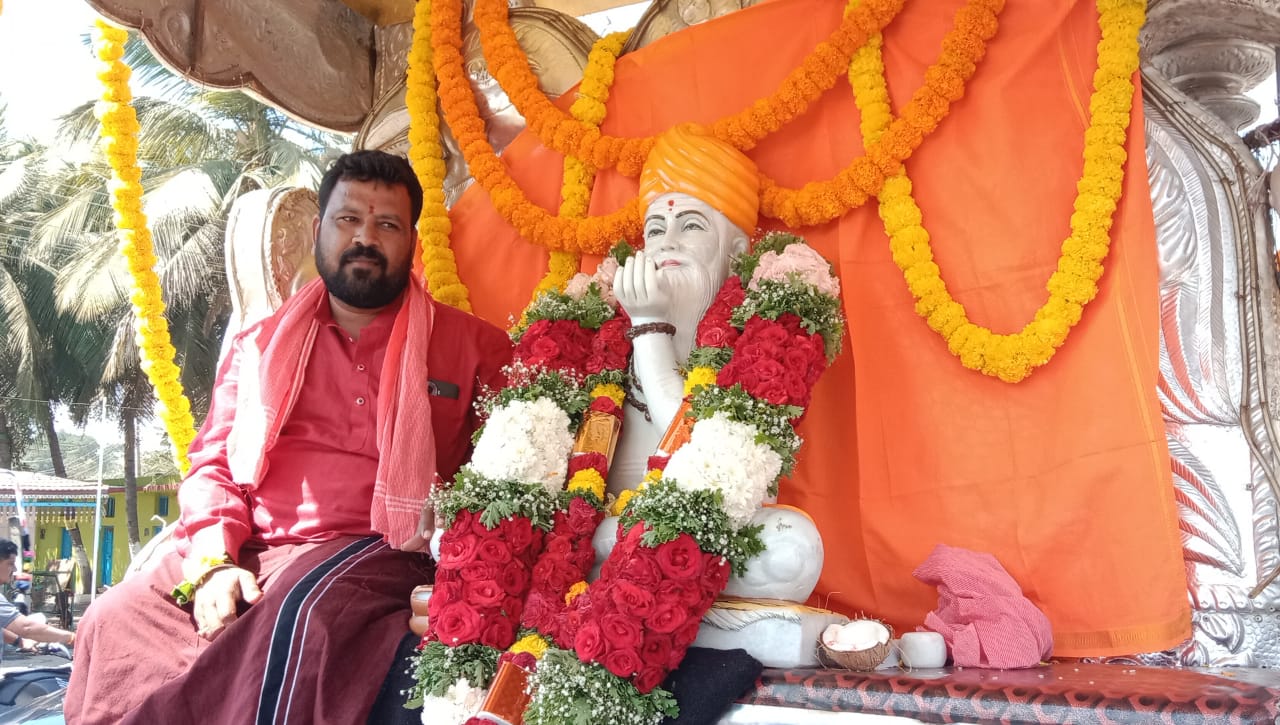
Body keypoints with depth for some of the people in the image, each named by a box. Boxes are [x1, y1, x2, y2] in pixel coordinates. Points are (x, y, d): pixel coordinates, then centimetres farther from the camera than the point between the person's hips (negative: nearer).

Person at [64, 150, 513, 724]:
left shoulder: (473, 346, 11)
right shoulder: (260, 346, 20)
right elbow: (214, 464, 15)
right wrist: (212, 563, -4)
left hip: (374, 548, -3)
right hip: (247, 550, 3)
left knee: (300, 616, -36)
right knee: (113, 621, -23)